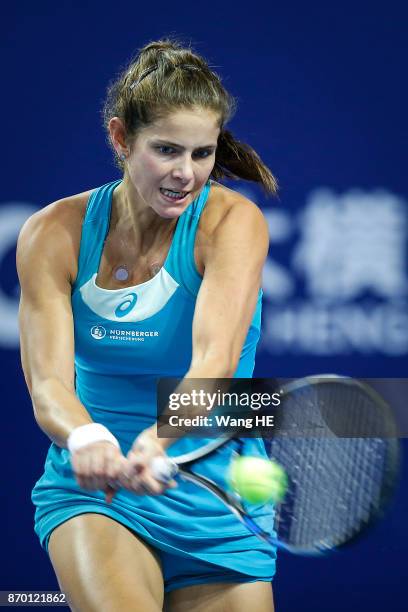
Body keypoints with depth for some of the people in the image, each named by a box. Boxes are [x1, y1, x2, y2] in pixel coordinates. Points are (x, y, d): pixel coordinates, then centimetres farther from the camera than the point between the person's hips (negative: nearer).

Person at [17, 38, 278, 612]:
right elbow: (48, 380, -16)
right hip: (93, 496, -1)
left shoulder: (231, 221, -12)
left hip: (214, 499, 1)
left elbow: (215, 361, -28)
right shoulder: (54, 234, -7)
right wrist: (85, 440, -40)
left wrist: (159, 440, -49)